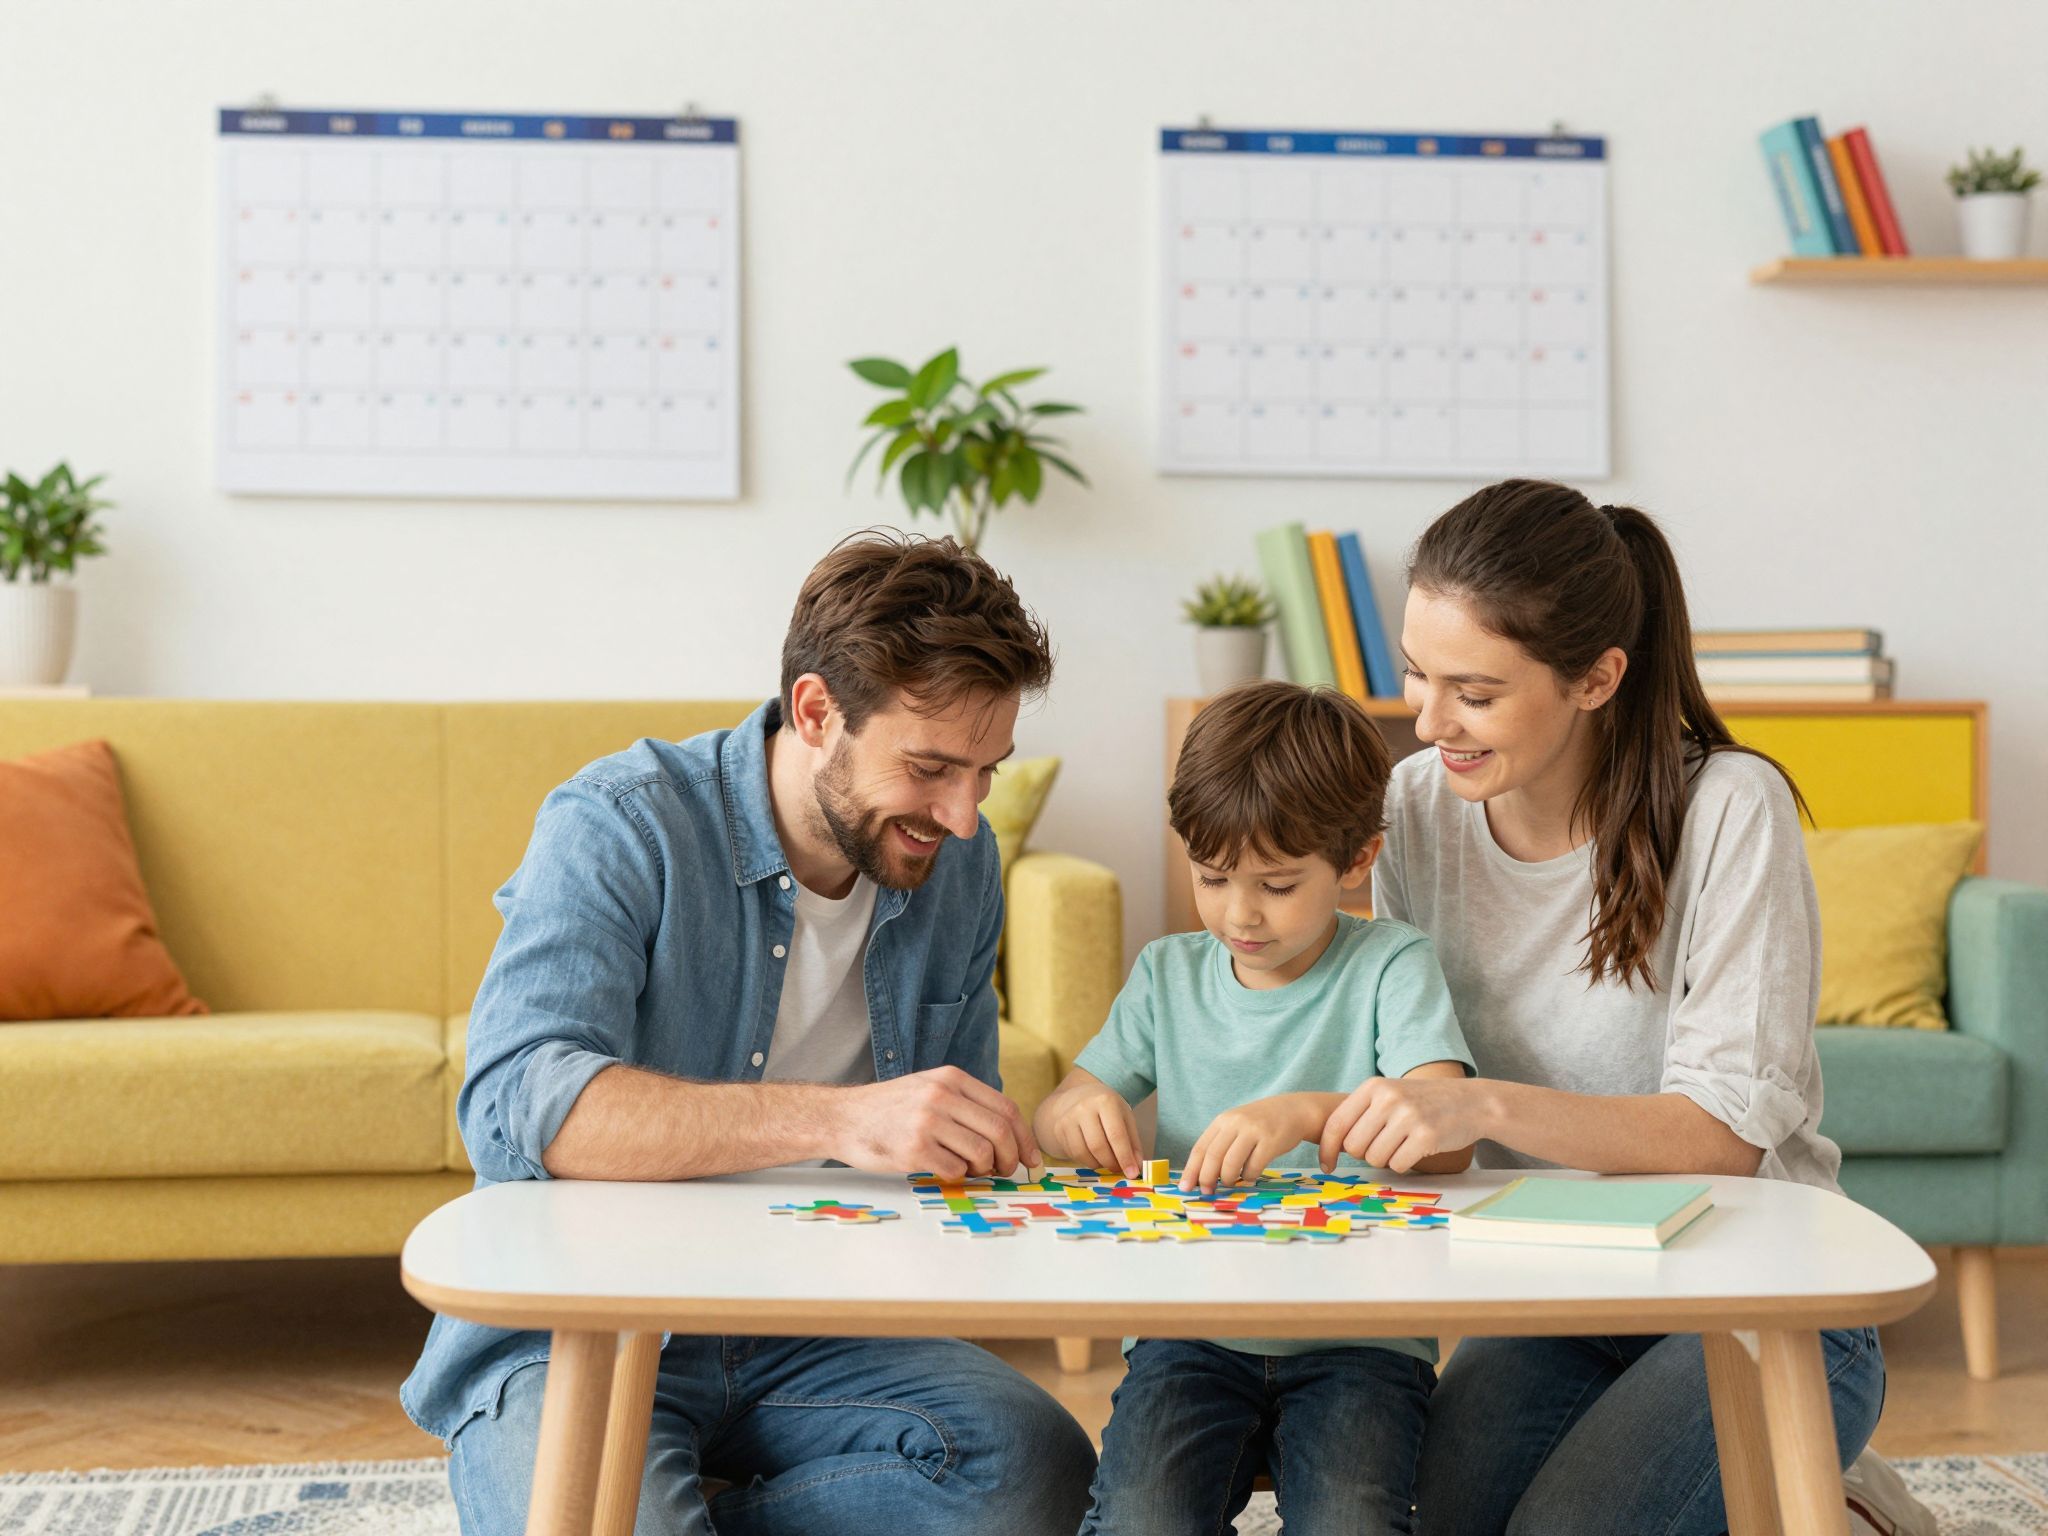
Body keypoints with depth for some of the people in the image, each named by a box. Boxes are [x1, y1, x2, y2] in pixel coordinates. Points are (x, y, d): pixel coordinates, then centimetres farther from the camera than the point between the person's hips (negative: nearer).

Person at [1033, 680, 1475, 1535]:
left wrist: (1306, 1115, -31)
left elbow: (1447, 1142, -14)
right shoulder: (1167, 975, 14)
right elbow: (1054, 1125, 17)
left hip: (1356, 1332, -2)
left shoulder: (1389, 968, 1)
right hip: (1190, 1330, 3)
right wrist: (1078, 1111, -7)